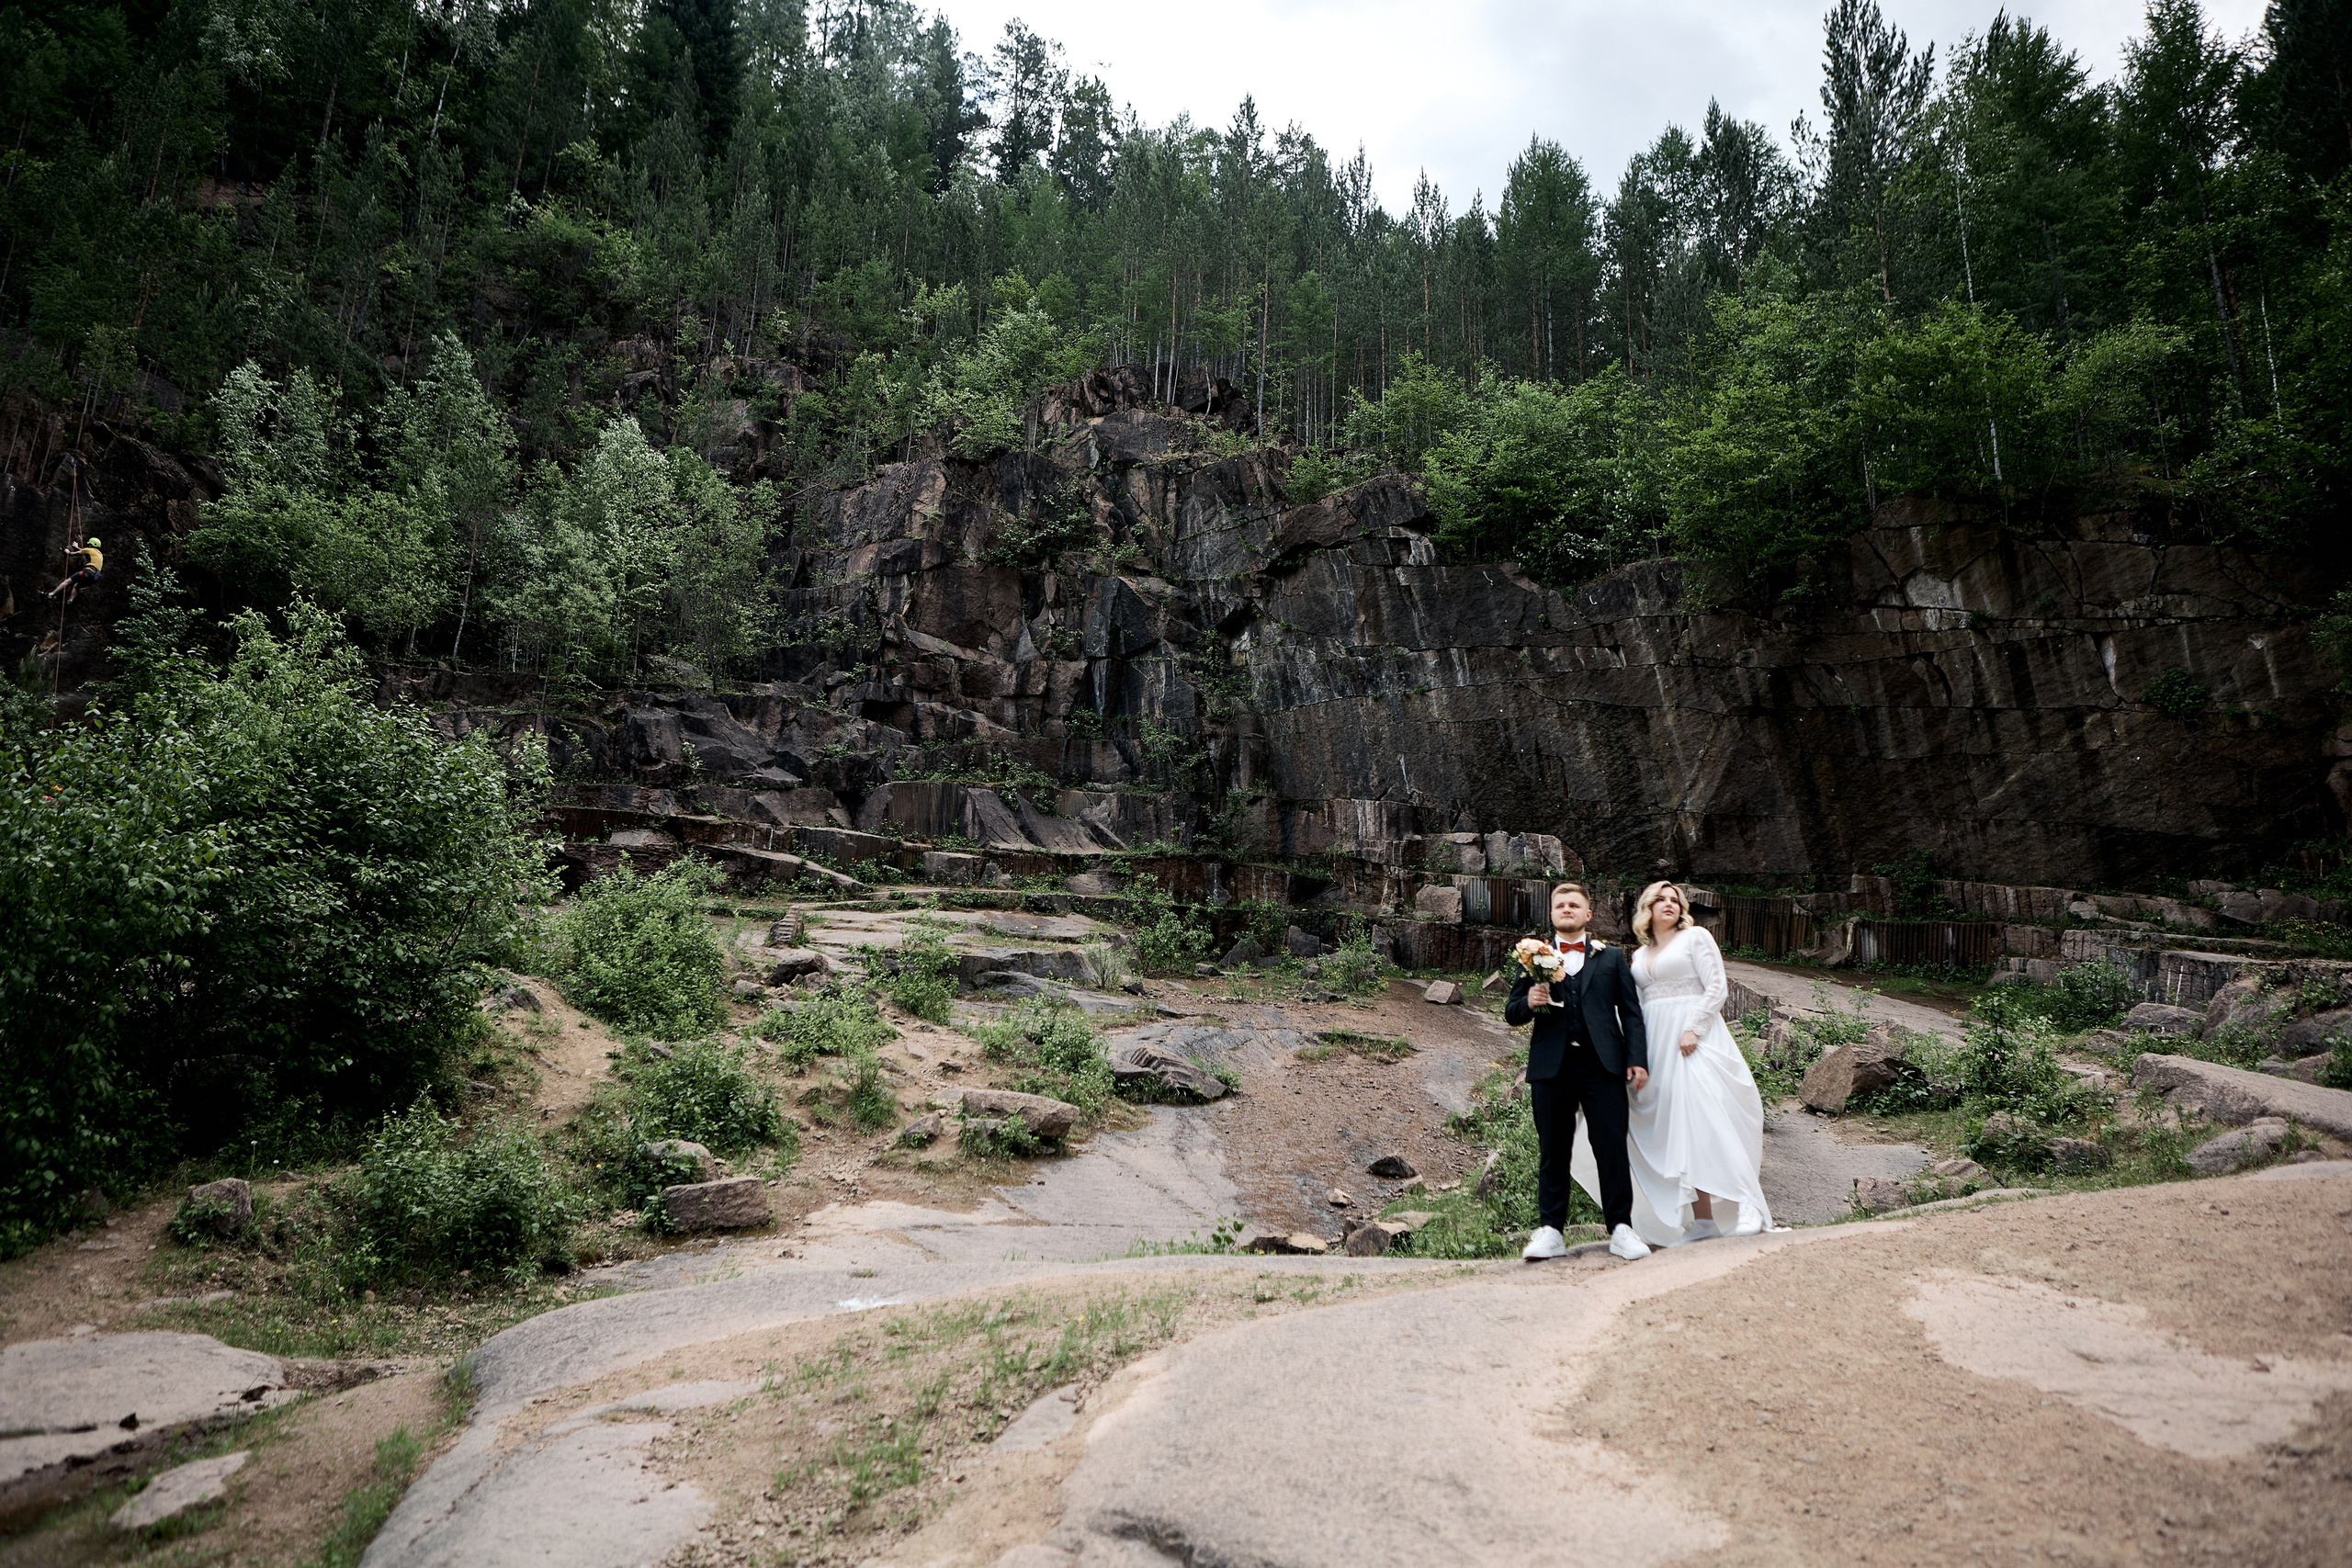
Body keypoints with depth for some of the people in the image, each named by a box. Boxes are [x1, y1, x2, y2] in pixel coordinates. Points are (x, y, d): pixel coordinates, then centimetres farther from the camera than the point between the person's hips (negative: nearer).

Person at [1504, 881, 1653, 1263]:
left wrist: (1638, 1059, -1)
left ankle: (1620, 1228, 7)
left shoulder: (1612, 957, 14)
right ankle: (1550, 1230, 12)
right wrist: (1528, 1003, -12)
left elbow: (1631, 1012, 9)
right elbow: (1511, 1014, 11)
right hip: (1551, 1066, 0)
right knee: (1553, 1150, 5)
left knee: (1612, 1147, -2)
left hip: (1602, 1064, 0)